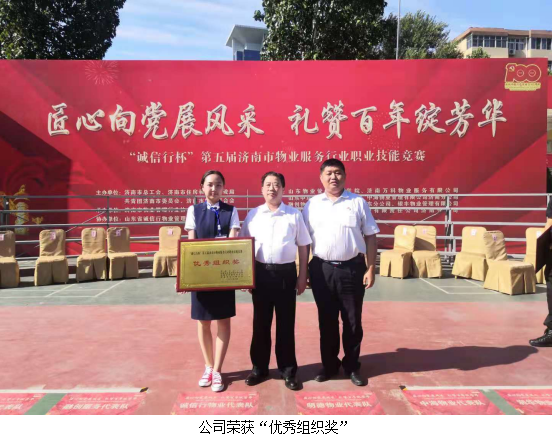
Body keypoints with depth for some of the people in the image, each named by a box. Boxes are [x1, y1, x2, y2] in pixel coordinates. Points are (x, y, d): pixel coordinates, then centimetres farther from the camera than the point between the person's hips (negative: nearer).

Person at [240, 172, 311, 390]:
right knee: (260, 323, 12)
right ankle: (259, 367, 28)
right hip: (260, 272, 1)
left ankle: (288, 370, 23)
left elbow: (303, 247, 4)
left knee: (286, 324, 8)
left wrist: (303, 276, 1)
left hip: (286, 273, -1)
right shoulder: (253, 215, 4)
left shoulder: (294, 215, 1)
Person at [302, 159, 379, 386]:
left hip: (352, 269, -1)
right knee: (326, 321, 12)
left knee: (352, 321, 9)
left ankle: (352, 366, 27)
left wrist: (371, 268, -3)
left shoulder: (358, 202, 1)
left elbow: (370, 237, 2)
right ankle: (329, 365, 28)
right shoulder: (312, 204, 4)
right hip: (322, 269, 1)